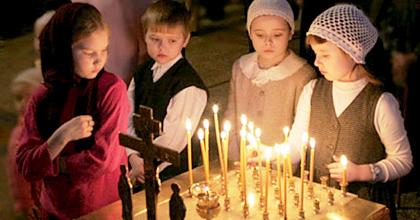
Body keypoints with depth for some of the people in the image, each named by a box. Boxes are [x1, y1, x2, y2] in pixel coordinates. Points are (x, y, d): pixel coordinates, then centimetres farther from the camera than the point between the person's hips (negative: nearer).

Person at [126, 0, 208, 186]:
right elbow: (128, 118, 1)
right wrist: (133, 157, -11)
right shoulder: (142, 74, 5)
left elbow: (174, 137, -16)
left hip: (171, 172, -5)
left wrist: (145, 166, -12)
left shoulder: (188, 85, -16)